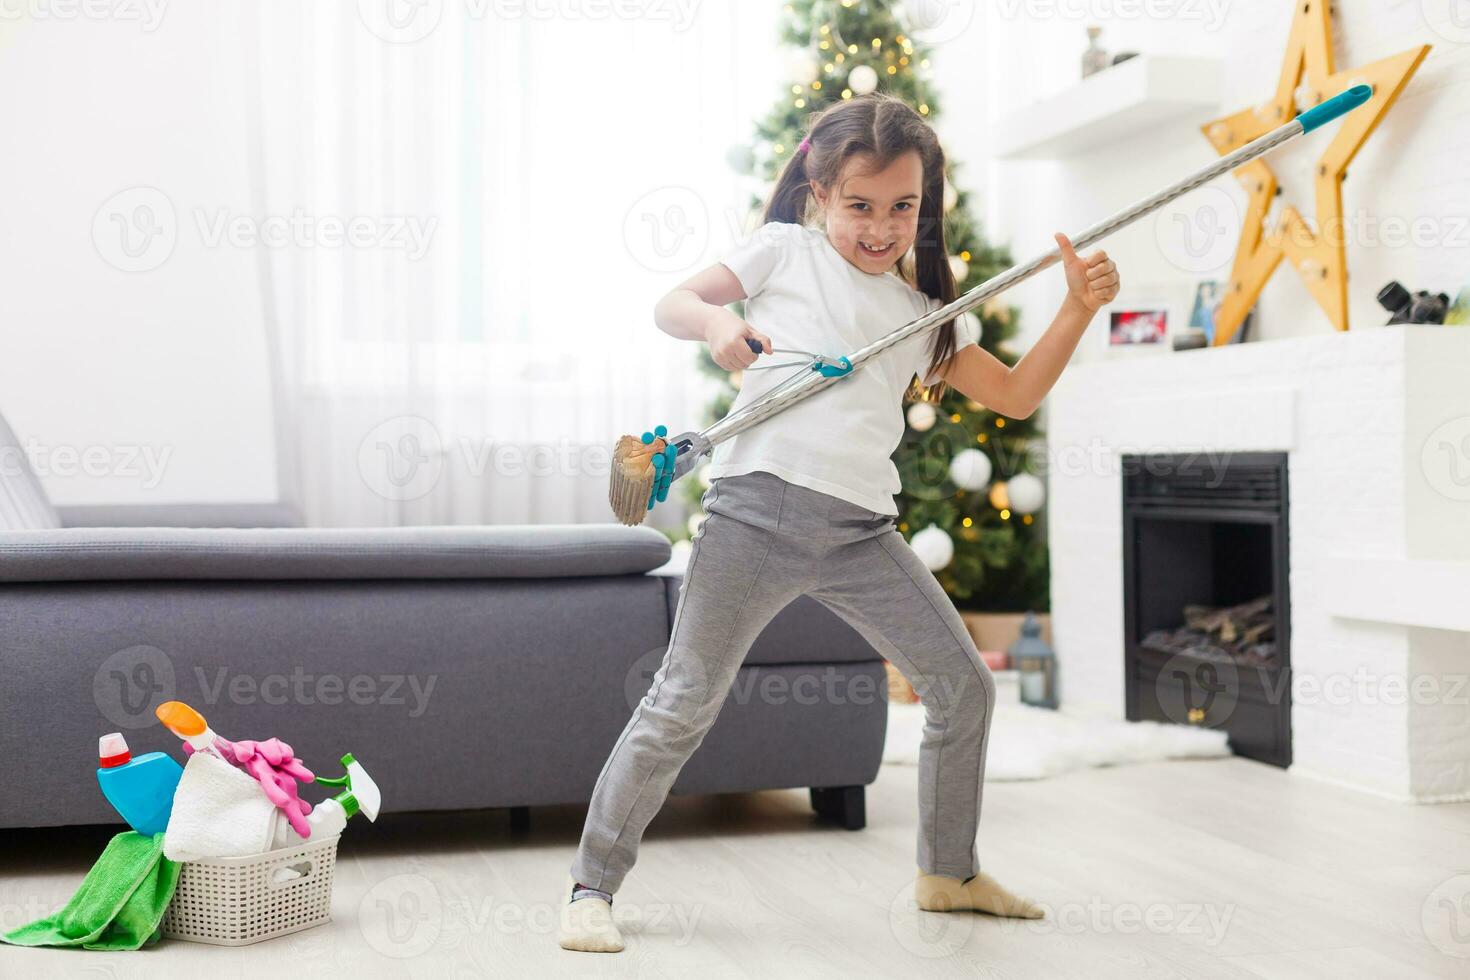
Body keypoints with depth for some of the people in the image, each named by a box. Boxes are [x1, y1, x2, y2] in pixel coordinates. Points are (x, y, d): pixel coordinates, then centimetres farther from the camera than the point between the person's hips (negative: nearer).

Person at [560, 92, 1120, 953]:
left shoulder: (924, 313, 18)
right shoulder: (786, 251, 8)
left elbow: (1015, 396, 17)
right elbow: (671, 305, 5)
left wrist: (1079, 310, 6)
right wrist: (715, 320, -18)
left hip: (863, 530, 5)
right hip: (759, 508, -5)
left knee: (965, 687, 7)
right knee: (685, 703, -8)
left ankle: (950, 872, 27)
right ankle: (593, 884, 7)